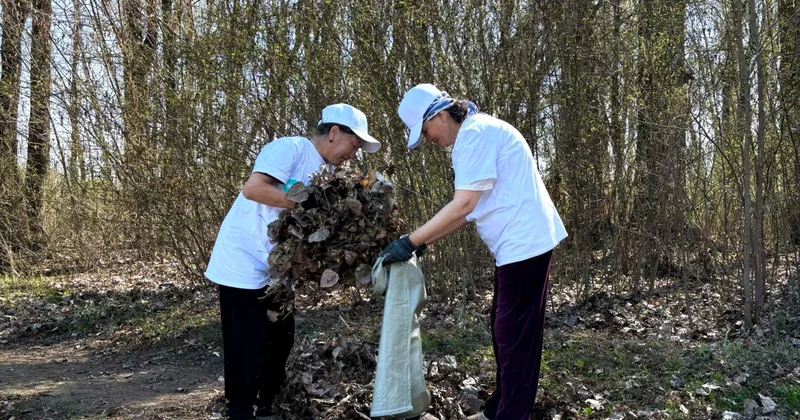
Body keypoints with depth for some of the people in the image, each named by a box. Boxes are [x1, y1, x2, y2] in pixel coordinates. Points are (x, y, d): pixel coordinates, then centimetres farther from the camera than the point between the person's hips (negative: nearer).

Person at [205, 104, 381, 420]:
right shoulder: (291, 148, -14)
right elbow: (252, 189, -28)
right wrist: (307, 202, -29)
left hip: (277, 271, 9)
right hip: (245, 267, -9)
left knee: (279, 344, 17)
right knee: (249, 351, -4)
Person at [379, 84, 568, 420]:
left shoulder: (475, 133, -15)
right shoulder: (478, 135, 17)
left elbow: (463, 205, -23)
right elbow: (472, 211, 15)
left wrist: (410, 241, -19)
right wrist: (424, 241, 9)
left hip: (523, 243, -11)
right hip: (518, 244, 11)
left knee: (515, 336, -3)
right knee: (505, 331, 18)